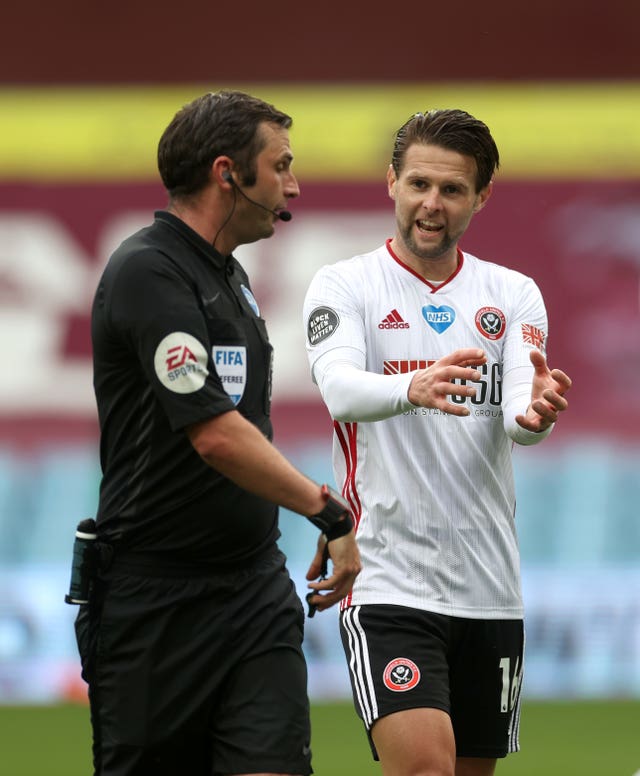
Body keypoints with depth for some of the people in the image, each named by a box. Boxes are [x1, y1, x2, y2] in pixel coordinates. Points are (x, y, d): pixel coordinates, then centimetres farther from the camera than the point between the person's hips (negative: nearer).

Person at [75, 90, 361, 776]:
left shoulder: (232, 278, 15)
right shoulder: (146, 273, -15)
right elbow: (214, 434, -23)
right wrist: (330, 512, -19)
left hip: (258, 591, 7)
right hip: (154, 601, -7)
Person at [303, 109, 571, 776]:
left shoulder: (514, 295, 8)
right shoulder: (343, 286, -1)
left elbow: (518, 409, -7)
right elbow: (341, 389, -20)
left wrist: (534, 412, -32)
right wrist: (413, 389, -42)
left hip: (490, 590, 4)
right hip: (388, 586, -4)